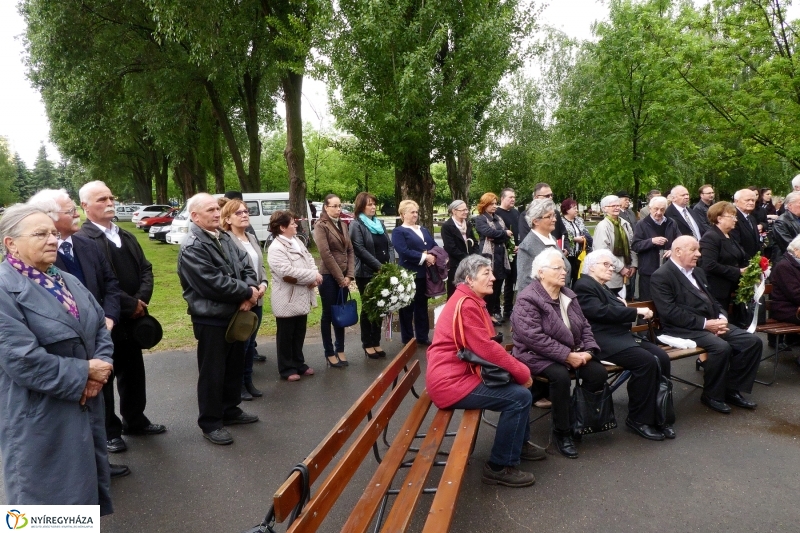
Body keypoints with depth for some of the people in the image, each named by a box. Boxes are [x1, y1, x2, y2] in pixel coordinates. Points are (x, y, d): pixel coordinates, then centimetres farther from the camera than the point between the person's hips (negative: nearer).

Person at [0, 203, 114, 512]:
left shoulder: (67, 281, 9)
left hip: (85, 407, 7)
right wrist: (84, 372, -17)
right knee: (49, 501, 9)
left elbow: (100, 326, 9)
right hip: (40, 421, -7)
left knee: (86, 487, 20)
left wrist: (100, 367, -10)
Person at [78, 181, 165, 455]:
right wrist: (131, 305, -16)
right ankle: (109, 430, 22)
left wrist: (141, 300, -8)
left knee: (134, 373, 18)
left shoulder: (127, 236, 12)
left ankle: (135, 420, 34)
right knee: (105, 377, 8)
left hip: (132, 318, 7)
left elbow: (145, 269, 9)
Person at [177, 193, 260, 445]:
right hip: (211, 319, -8)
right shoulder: (191, 248, -19)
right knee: (212, 372, 3)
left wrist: (250, 291, -14)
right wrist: (247, 292, -16)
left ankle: (230, 410, 37)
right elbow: (214, 284, -26)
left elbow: (246, 266, 6)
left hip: (235, 314, 9)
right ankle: (210, 423, 17)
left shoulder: (225, 238, 9)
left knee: (235, 366, 19)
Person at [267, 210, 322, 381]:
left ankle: (299, 364, 31)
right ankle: (287, 369, 18)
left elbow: (309, 259, 9)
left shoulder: (297, 242, 9)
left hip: (301, 298, 8)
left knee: (299, 334, 18)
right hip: (287, 300, -8)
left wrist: (314, 275, -12)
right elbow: (288, 273, -27)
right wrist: (313, 276, -20)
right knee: (286, 336, 6)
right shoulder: (276, 249, -18)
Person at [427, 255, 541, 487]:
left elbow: (484, 345, 13)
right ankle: (500, 467, -3)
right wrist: (523, 372, -13)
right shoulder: (466, 304, -18)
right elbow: (485, 348, -23)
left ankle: (519, 442, 30)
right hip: (451, 382, -11)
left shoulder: (472, 301, 15)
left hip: (459, 373, 11)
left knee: (516, 384, 13)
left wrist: (519, 370, 0)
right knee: (520, 396, -14)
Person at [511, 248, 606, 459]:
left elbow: (584, 326, 12)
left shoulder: (568, 295, 10)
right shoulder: (528, 299, -16)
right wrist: (567, 355, -25)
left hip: (573, 352, 7)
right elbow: (534, 337, -25)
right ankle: (561, 432, -14)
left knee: (599, 372, -14)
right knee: (561, 376, -34)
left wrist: (589, 350, -8)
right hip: (538, 355, -7)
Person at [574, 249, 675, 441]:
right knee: (647, 361, -26)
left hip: (621, 335, 9)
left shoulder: (603, 288, 26)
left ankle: (657, 415, -4)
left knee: (661, 357, -12)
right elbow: (601, 312, -17)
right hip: (603, 340, -9)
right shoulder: (584, 285, -5)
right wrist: (636, 311, -14)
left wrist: (625, 309, 2)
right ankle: (638, 418, -10)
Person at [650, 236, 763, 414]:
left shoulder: (698, 272, 19)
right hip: (685, 328, -9)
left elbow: (712, 300, 22)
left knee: (752, 341, -6)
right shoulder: (661, 276, -9)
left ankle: (732, 389, 7)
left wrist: (721, 318, 0)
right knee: (721, 347, -30)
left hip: (712, 323, 9)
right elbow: (670, 312, -18)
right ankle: (711, 395, -7)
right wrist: (705, 323, -19)